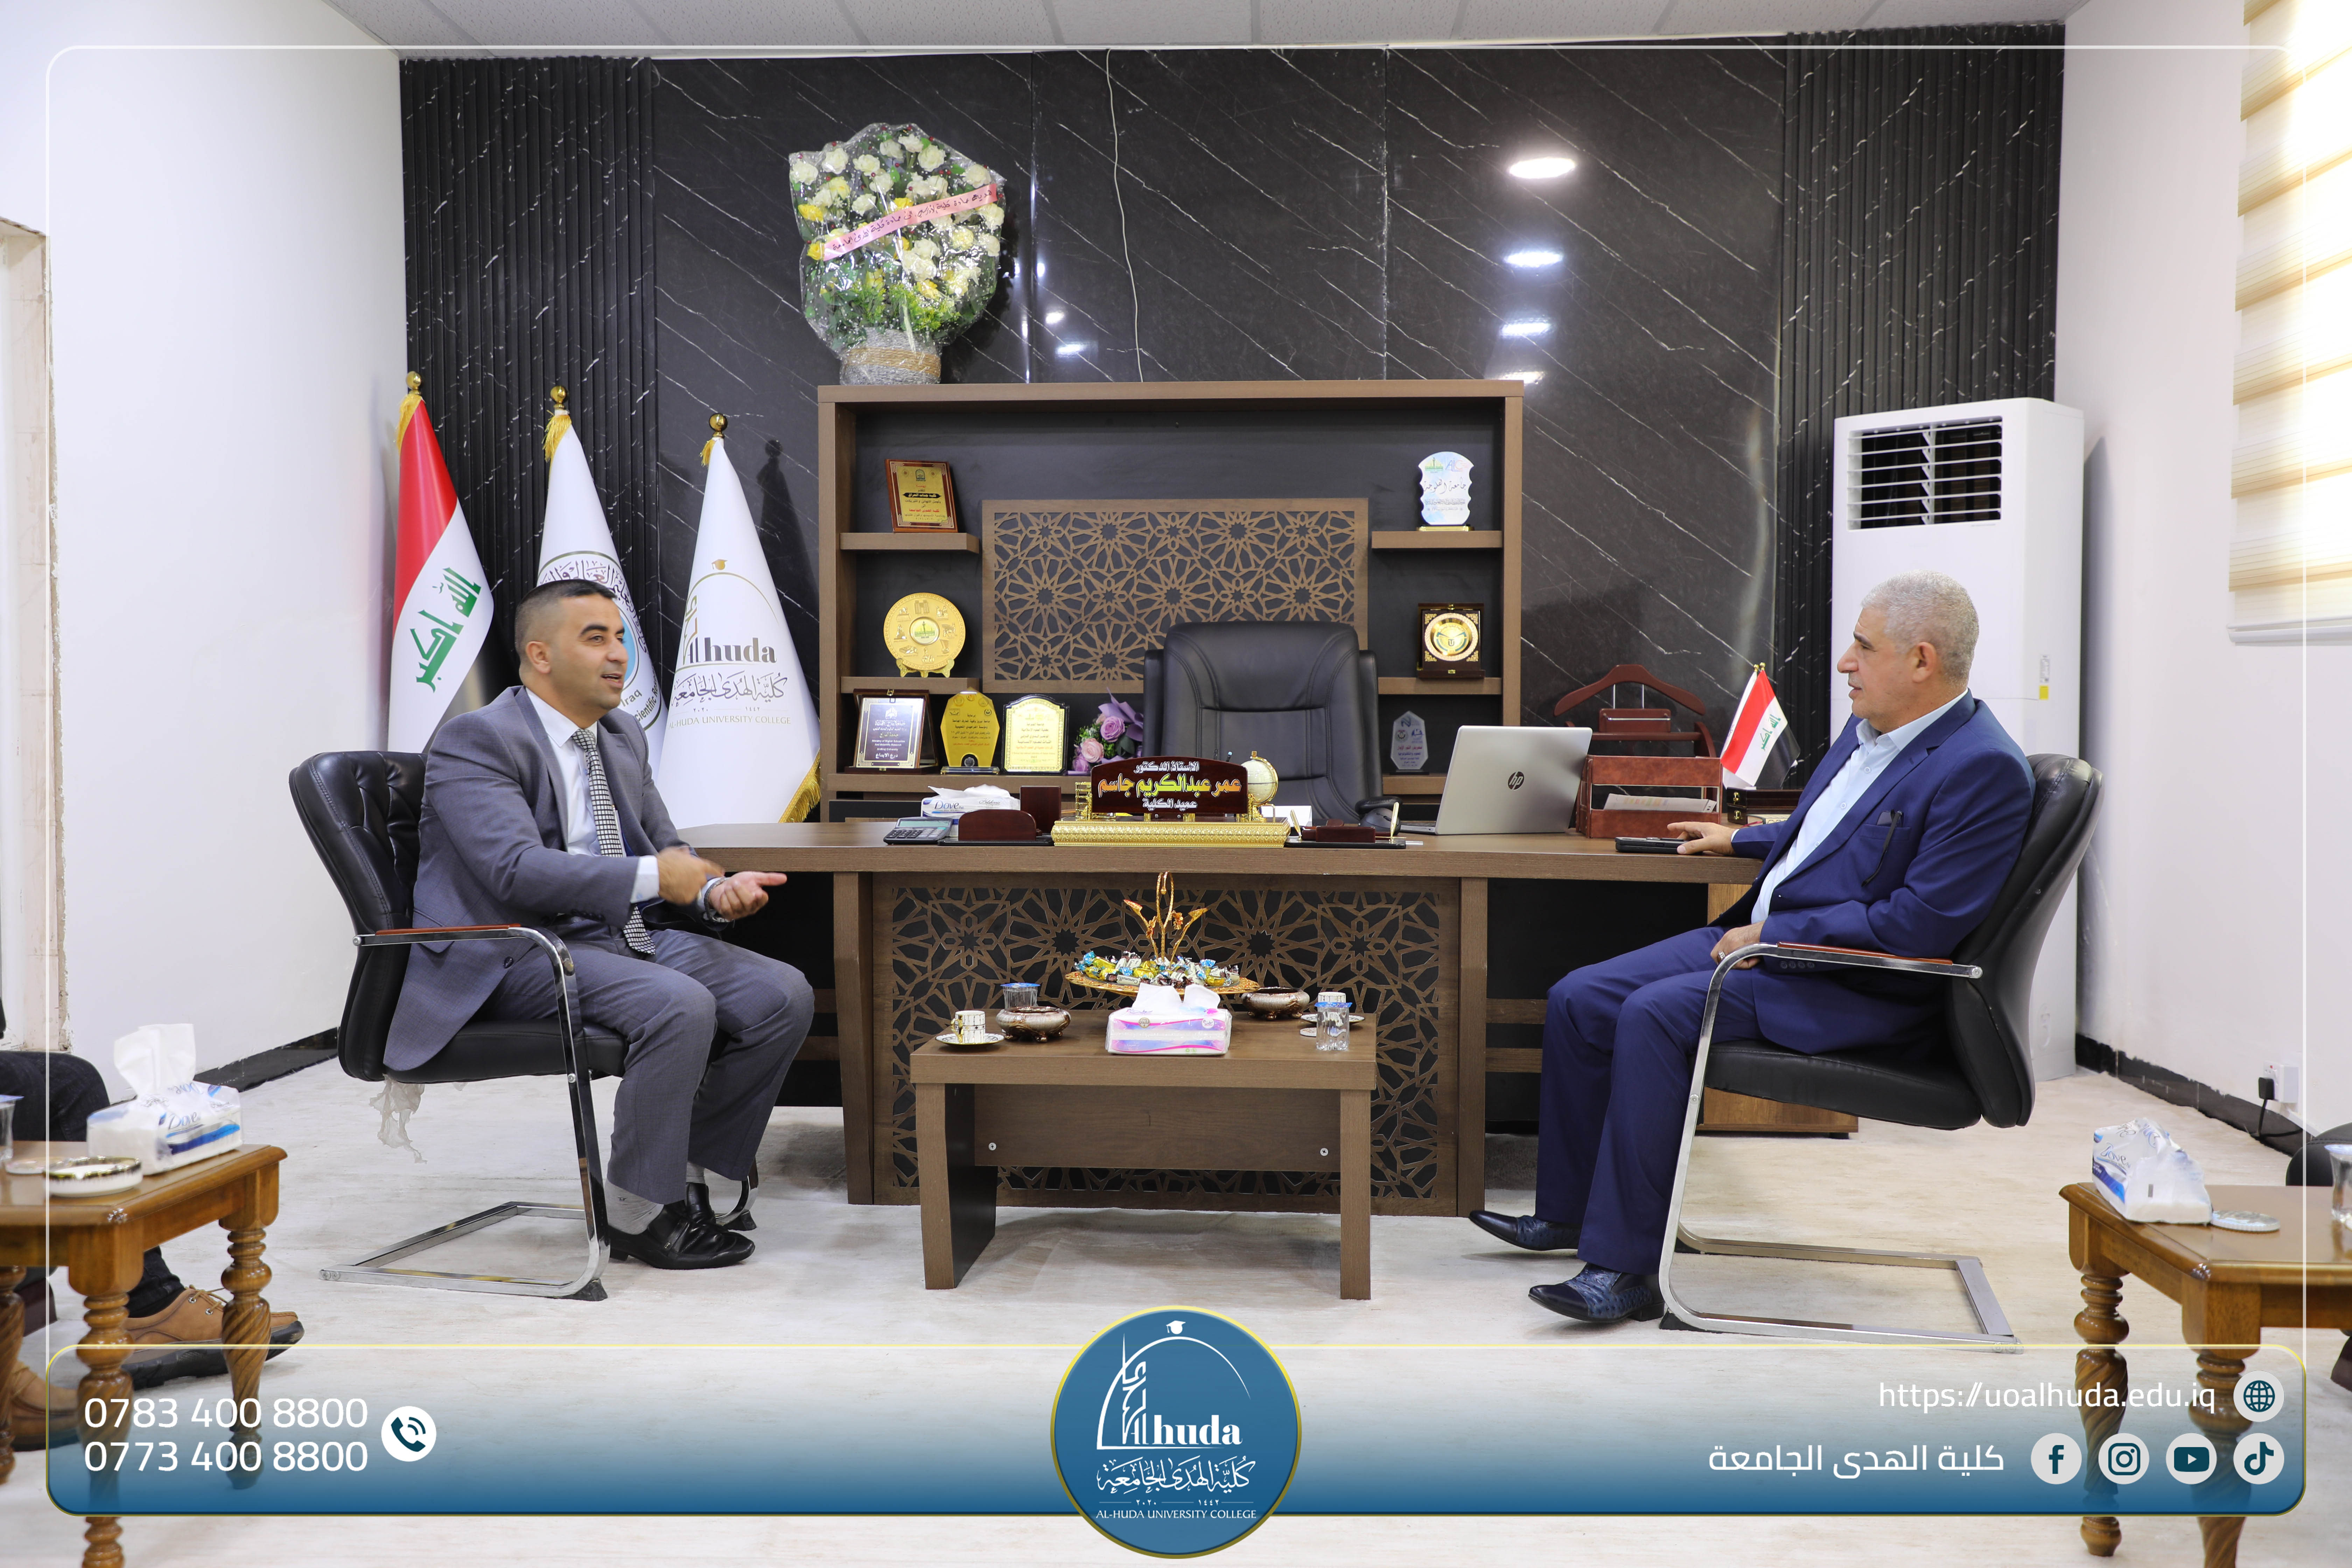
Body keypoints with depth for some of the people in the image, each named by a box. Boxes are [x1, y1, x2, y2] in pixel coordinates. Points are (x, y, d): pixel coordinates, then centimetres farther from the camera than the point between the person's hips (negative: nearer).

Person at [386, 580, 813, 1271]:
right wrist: (654, 876, -28)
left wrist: (714, 891, -6)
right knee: (680, 1006, -32)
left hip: (626, 936, 8)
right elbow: (516, 869, -23)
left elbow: (665, 848, 17)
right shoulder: (473, 740, -10)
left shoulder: (624, 735, 15)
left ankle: (684, 1176, 1)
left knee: (785, 996, -10)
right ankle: (639, 1211, -12)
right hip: (514, 959, -8)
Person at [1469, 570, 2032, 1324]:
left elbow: (1917, 927, -24)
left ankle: (1626, 1268, -21)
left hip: (1852, 991, -9)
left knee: (1654, 1017, -29)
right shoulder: (1870, 727, 12)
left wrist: (1772, 938, -20)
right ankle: (1570, 1211, 16)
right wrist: (1741, 839, 34)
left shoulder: (1985, 770, -17)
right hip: (1762, 936, 9)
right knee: (1578, 1000, -1)